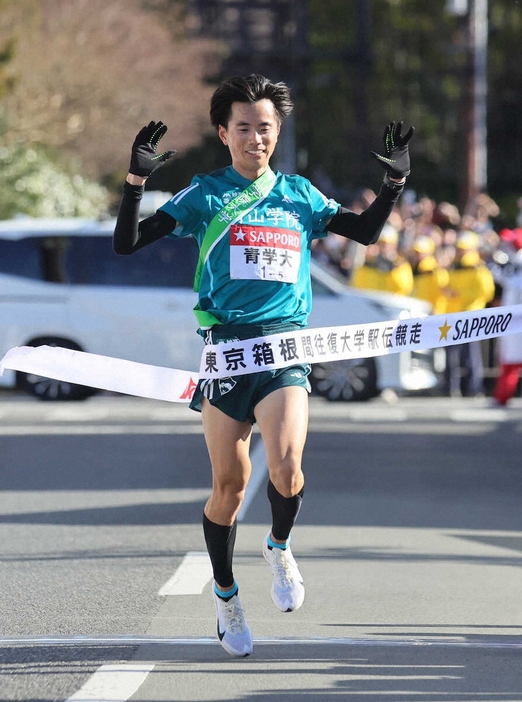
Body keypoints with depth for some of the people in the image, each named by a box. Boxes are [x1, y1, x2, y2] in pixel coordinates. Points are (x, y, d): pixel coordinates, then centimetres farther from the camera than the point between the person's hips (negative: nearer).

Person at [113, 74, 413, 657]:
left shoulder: (299, 195, 13)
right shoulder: (204, 195, 5)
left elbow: (365, 231, 21)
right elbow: (127, 243, 1)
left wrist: (394, 182, 7)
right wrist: (136, 181, -13)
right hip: (226, 343, -1)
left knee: (286, 467, -20)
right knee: (229, 484, 3)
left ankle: (279, 546, 12)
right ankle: (225, 596, 24)